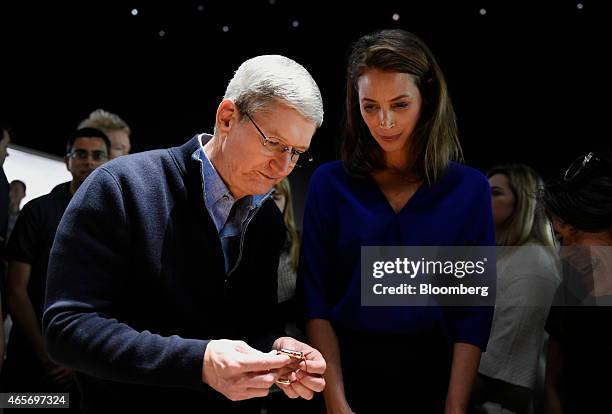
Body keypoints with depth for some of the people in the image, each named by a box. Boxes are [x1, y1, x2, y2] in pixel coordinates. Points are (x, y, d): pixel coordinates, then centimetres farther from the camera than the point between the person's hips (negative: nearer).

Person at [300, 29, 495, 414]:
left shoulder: (470, 188, -3)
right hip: (349, 371, 0)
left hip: (435, 376, 1)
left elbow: (475, 310, -4)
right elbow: (316, 299, -4)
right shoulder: (330, 183, -3)